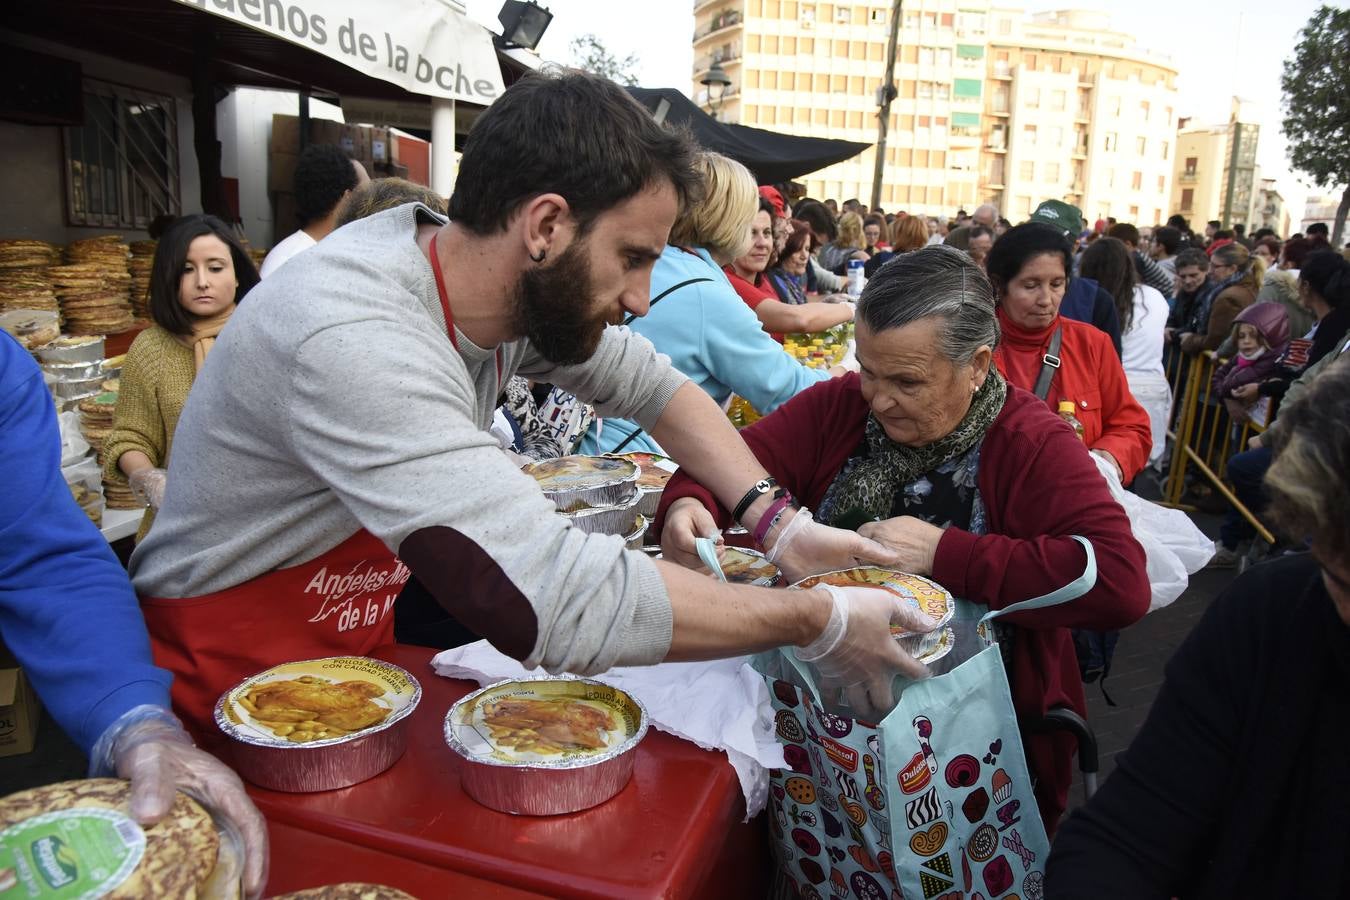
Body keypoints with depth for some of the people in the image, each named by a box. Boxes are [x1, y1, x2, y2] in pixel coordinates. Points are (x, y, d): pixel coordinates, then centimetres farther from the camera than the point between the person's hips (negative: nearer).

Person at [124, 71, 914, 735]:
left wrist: (777, 523, -10)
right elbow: (563, 600, -40)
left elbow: (651, 385, 5)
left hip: (359, 651, 6)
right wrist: (818, 621, -28)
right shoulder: (352, 341, -35)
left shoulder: (522, 286, -10)